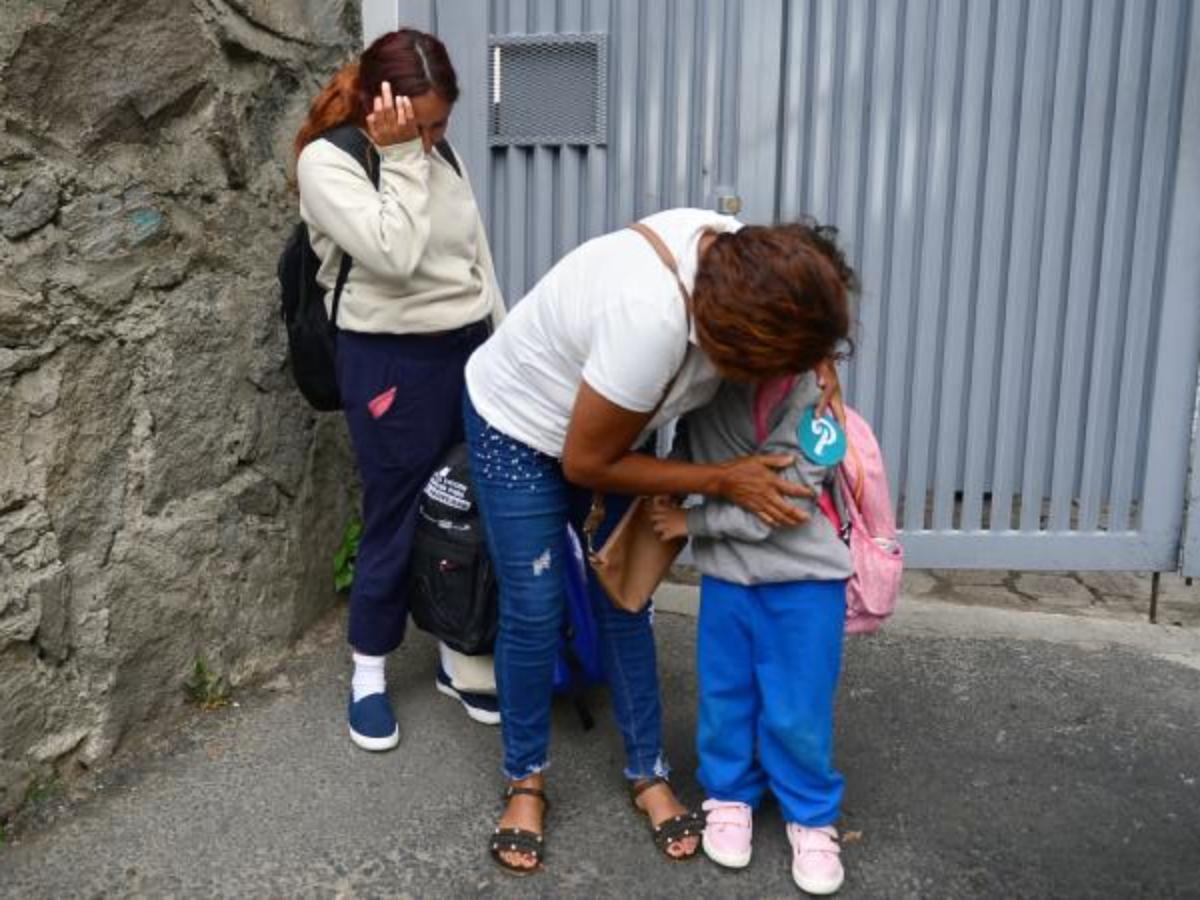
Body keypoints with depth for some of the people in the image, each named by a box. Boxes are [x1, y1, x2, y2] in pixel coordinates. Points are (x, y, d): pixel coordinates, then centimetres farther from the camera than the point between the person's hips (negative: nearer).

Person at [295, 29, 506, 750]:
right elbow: (393, 256, -22)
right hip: (391, 362, -6)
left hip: (470, 350, 6)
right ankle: (369, 675, 24)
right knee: (396, 520, 3)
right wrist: (400, 158, -17)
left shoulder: (440, 154, 10)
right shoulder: (326, 161, -9)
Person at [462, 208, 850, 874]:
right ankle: (526, 780, 20)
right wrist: (724, 481, -24)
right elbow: (586, 465, -28)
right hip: (517, 427, -6)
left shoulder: (737, 252, -23)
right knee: (533, 612, -2)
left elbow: (791, 314, 5)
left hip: (601, 424, 6)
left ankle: (648, 774, 20)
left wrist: (814, 353, -17)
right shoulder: (650, 321, -43)